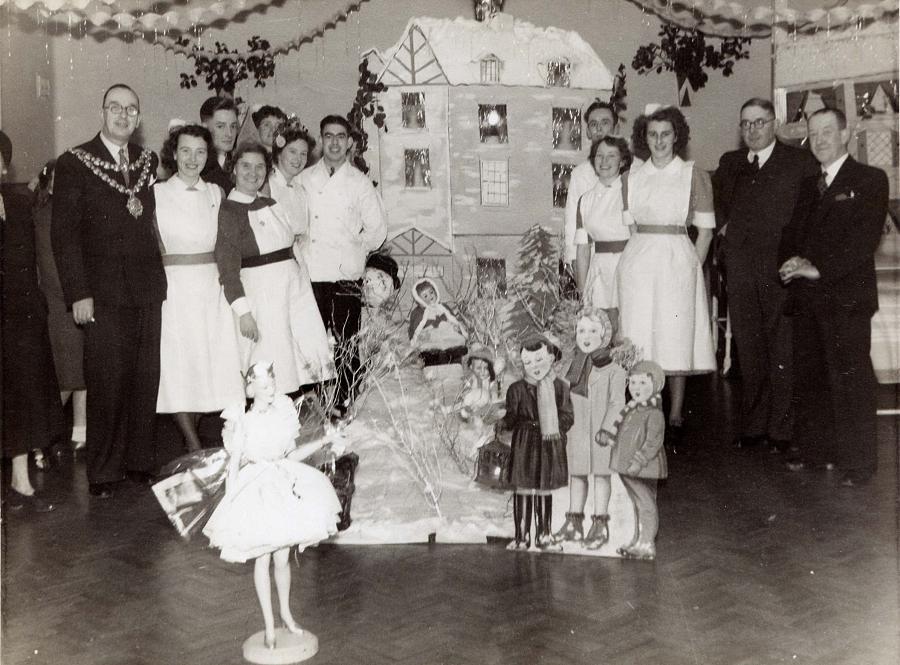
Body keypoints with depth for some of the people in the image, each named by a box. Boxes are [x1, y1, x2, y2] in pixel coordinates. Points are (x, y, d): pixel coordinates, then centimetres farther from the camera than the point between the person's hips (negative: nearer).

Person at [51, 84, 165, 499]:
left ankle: (140, 460, 20)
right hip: (103, 292, -4)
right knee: (106, 383, -1)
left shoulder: (147, 161, 12)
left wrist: (158, 275, 4)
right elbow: (64, 233, -5)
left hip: (147, 289, 4)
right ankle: (103, 472, 12)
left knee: (146, 381, 8)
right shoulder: (74, 163, -2)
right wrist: (78, 293, -11)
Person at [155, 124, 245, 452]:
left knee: (214, 359, 2)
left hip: (212, 286, 4)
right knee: (179, 360, -3)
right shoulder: (157, 193, 0)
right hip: (175, 286, -3)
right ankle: (193, 444, 5)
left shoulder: (215, 193, 10)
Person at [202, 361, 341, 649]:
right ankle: (269, 625, 17)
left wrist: (320, 443, 2)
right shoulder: (243, 422, -11)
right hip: (256, 491, -3)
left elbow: (290, 456, 8)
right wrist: (230, 501, -9)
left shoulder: (282, 414, 0)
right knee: (263, 559, 4)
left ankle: (286, 611, 33)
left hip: (284, 488, 3)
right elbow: (233, 465, -7)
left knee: (283, 558, 10)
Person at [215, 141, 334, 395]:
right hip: (260, 289, -7)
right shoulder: (228, 210, -7)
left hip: (295, 284, 7)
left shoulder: (272, 203, 14)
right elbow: (228, 267, -12)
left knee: (309, 358, 2)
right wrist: (243, 311, -17)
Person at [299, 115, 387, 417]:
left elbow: (377, 228, 10)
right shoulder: (303, 180, 10)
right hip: (310, 275, 1)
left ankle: (345, 407, 6)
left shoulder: (359, 182, 8)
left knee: (346, 346, -1)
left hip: (345, 275, -1)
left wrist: (353, 251, 6)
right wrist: (299, 249, 4)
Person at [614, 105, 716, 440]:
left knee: (676, 337, 0)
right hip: (637, 260, 2)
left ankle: (675, 417, 8)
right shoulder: (633, 176, 11)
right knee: (639, 337, 1)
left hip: (678, 261, -2)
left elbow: (705, 230, 2)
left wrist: (693, 267, -5)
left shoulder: (694, 175, 3)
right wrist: (639, 254, 3)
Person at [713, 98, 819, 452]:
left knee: (782, 349, -2)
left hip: (782, 266, -4)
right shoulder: (730, 163, 16)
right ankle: (752, 425, 14)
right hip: (740, 269, 4)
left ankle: (781, 429, 4)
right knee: (748, 349, 7)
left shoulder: (800, 162, 4)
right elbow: (713, 196, 31)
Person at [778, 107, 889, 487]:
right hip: (806, 299, 6)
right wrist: (791, 262, -3)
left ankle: (858, 463, 0)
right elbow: (791, 235, 18)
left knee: (850, 380, -6)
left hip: (846, 298, -6)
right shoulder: (807, 187, 20)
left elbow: (864, 240, -11)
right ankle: (814, 449, 21)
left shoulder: (870, 181, 0)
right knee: (809, 378, 10)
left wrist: (820, 269, -18)